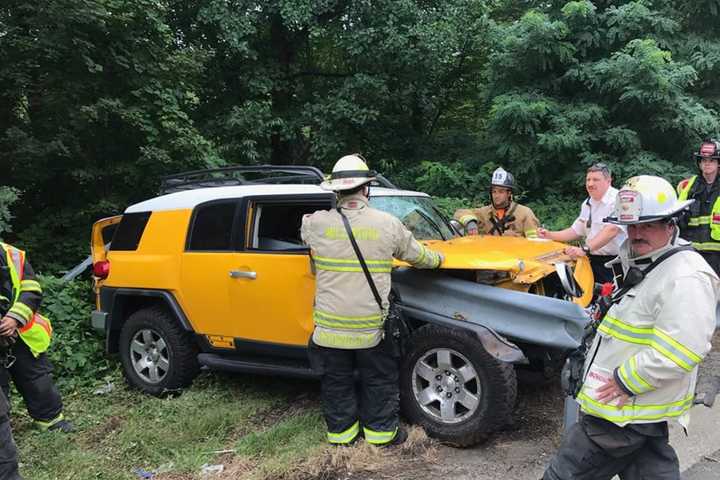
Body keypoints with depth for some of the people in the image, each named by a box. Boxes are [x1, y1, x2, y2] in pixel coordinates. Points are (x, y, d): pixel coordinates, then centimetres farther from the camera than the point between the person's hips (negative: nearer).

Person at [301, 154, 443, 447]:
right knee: (379, 380, 19)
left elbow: (304, 232, 17)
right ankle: (381, 431, 30)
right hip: (371, 325, 0)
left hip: (330, 324, 1)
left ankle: (341, 431, 31)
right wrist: (437, 259, 30)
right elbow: (417, 256, 9)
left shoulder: (316, 223, -8)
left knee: (336, 381, 18)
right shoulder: (388, 224, -7)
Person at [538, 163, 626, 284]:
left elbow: (612, 230, -27)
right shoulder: (587, 203, 16)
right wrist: (549, 235, 9)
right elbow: (576, 231, 22)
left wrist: (584, 249, -37)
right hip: (592, 260, 7)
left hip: (614, 264, -6)